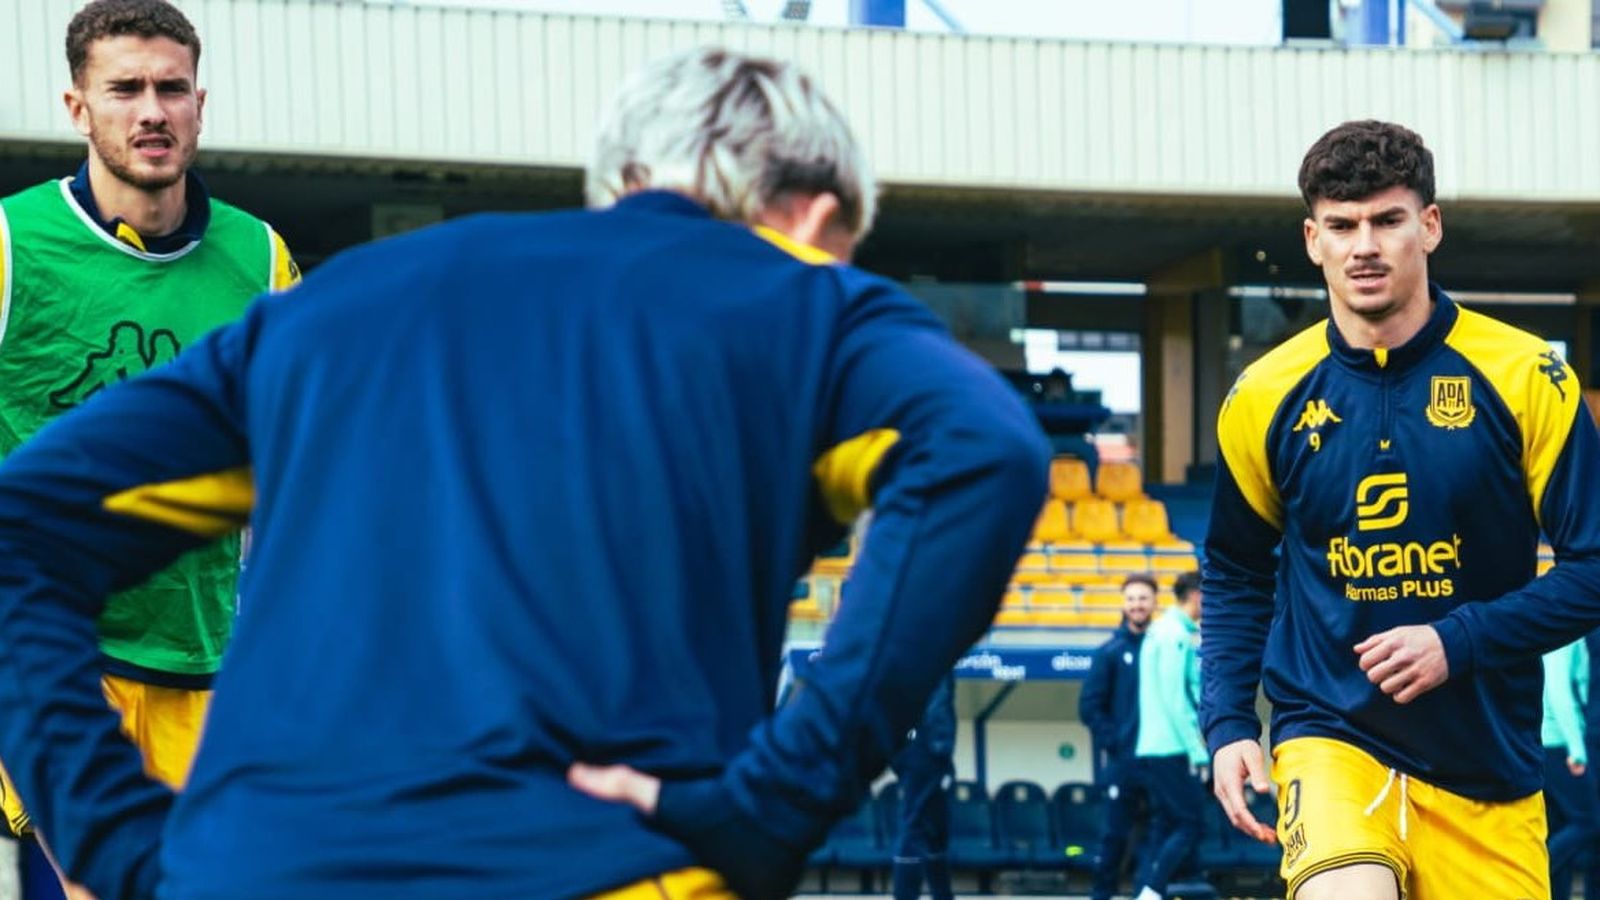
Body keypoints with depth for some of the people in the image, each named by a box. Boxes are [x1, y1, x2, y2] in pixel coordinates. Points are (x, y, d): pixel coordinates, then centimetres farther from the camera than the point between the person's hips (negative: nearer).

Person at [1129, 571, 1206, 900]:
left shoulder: (1161, 630, 18)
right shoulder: (1176, 635, -11)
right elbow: (1175, 698, -16)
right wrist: (1197, 750, -15)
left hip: (1150, 750, 9)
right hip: (1171, 749, -9)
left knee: (1164, 828, 9)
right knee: (1191, 824, -7)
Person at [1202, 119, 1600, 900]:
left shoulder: (1525, 378, -6)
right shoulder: (1265, 397, 0)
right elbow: (1236, 573, 15)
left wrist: (1460, 641, -17)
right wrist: (1227, 725, 5)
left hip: (1487, 757, 1)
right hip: (1330, 738, -1)